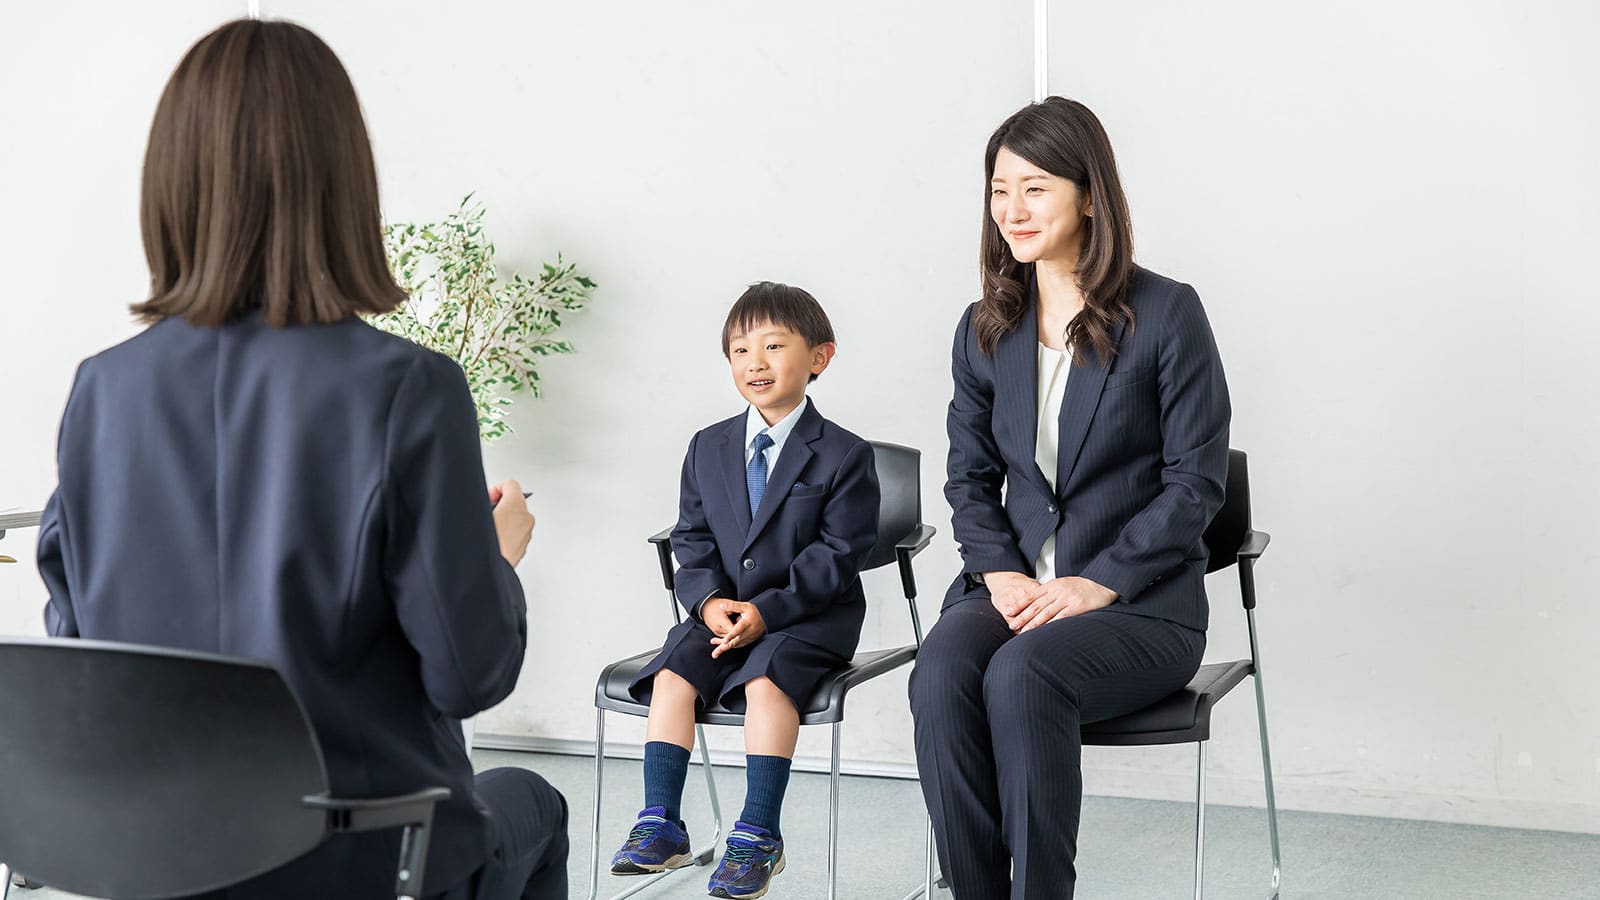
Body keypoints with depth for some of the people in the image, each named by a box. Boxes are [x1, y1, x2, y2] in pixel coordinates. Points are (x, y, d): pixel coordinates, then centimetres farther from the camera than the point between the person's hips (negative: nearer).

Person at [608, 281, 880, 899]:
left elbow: (838, 553, -11)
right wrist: (709, 600, -12)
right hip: (722, 611, 5)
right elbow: (692, 539, 10)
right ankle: (660, 826, -14)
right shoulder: (708, 448, 10)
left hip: (809, 617, -4)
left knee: (767, 678, -31)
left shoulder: (843, 456, -5)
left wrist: (766, 610, -21)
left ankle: (758, 836, -22)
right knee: (673, 673, -20)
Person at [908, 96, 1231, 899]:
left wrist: (1098, 584, -14)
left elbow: (1196, 480, -6)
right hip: (1013, 587, 4)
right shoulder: (984, 328, 11)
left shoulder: (1167, 314, -4)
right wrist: (999, 571, -6)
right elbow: (969, 475, 13)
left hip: (1139, 601, -4)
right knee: (939, 677, -28)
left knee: (1021, 675, -33)